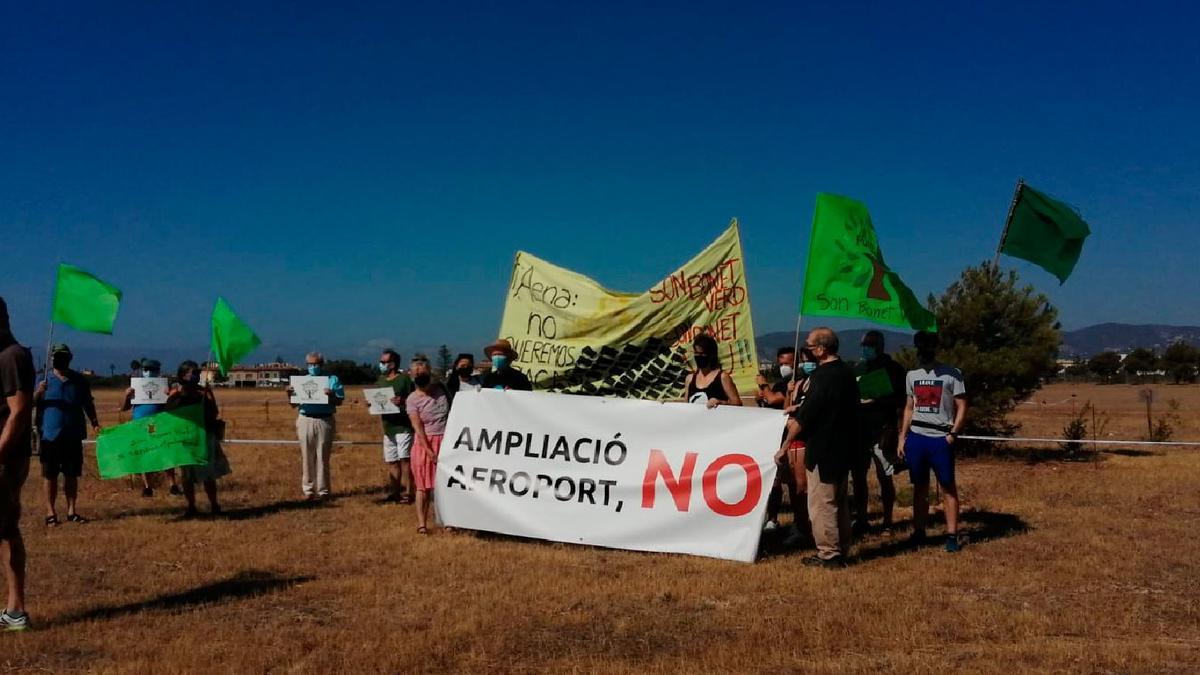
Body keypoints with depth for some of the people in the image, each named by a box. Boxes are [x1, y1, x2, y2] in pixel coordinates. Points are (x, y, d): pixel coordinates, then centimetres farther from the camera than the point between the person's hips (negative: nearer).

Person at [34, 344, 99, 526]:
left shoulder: (80, 381, 7)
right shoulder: (45, 381, 2)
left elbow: (88, 404, 13)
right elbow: (32, 403, -3)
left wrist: (94, 422, 2)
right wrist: (38, 392, -23)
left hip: (73, 435, 2)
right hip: (50, 435, -2)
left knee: (72, 475, 8)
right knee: (50, 475, 5)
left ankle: (72, 511, 17)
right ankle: (51, 511, 13)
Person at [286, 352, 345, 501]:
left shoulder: (332, 380, 7)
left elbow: (339, 402, 0)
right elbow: (294, 404, 13)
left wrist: (331, 395, -19)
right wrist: (290, 394, -6)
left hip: (325, 421, -2)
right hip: (305, 421, 2)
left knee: (322, 458, -1)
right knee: (307, 458, 4)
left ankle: (322, 491, 4)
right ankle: (308, 490, 11)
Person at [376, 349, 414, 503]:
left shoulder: (404, 379, -6)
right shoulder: (380, 380, 15)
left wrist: (402, 402, -27)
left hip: (403, 426, -7)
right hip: (388, 427, 7)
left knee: (404, 460, -8)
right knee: (391, 461, 11)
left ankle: (406, 493, -4)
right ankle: (394, 492, 19)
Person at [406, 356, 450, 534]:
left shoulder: (440, 388, 4)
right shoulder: (413, 400, -6)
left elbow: (453, 410, 15)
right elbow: (418, 428, -10)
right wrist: (429, 451, -16)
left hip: (445, 442, 3)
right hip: (425, 443, -3)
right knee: (424, 485, 0)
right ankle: (422, 523, 4)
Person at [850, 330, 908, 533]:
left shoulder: (893, 369, 0)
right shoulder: (859, 368, 15)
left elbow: (900, 402, -5)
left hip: (882, 431, -5)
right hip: (859, 430, 5)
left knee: (885, 477, 0)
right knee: (857, 476, 5)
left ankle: (887, 522, 10)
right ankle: (860, 520, 15)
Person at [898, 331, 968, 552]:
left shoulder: (951, 374, -4)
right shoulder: (912, 375, 10)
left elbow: (962, 407, -4)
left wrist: (953, 434, -14)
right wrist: (902, 437, 10)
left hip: (941, 439, -4)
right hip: (916, 437, 5)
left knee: (948, 487, 0)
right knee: (920, 487, 11)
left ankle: (952, 536, 5)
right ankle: (918, 533, 18)